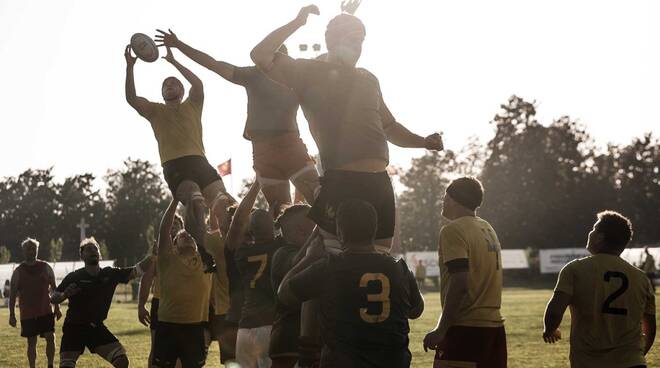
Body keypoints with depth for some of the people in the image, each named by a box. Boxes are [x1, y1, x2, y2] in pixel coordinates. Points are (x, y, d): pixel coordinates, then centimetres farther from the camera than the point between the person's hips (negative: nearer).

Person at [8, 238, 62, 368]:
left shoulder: (46, 268, 4)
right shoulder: (18, 272, 1)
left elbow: (54, 288, 9)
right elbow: (13, 294, 2)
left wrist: (57, 308, 5)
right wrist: (12, 314, -3)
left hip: (46, 312, 1)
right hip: (27, 314, -1)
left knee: (50, 338, -9)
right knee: (31, 343, 3)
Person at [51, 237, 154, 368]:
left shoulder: (110, 274, -1)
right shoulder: (74, 277, -9)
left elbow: (137, 270, -5)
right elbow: (53, 299, -9)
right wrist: (65, 295, -31)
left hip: (96, 327, 3)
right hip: (75, 328, -3)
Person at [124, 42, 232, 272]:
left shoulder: (192, 106, 25)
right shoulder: (155, 111, 26)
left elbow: (198, 84, 4)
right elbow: (131, 98, 10)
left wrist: (173, 62, 5)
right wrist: (130, 67, 3)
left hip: (199, 162, 2)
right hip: (173, 167, -2)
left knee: (223, 200, -22)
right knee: (195, 201, -32)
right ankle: (203, 251, -35)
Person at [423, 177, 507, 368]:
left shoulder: (453, 230, -9)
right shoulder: (488, 229, 17)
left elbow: (460, 282, -19)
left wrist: (441, 329, -17)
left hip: (466, 330, -9)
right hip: (494, 325, 9)